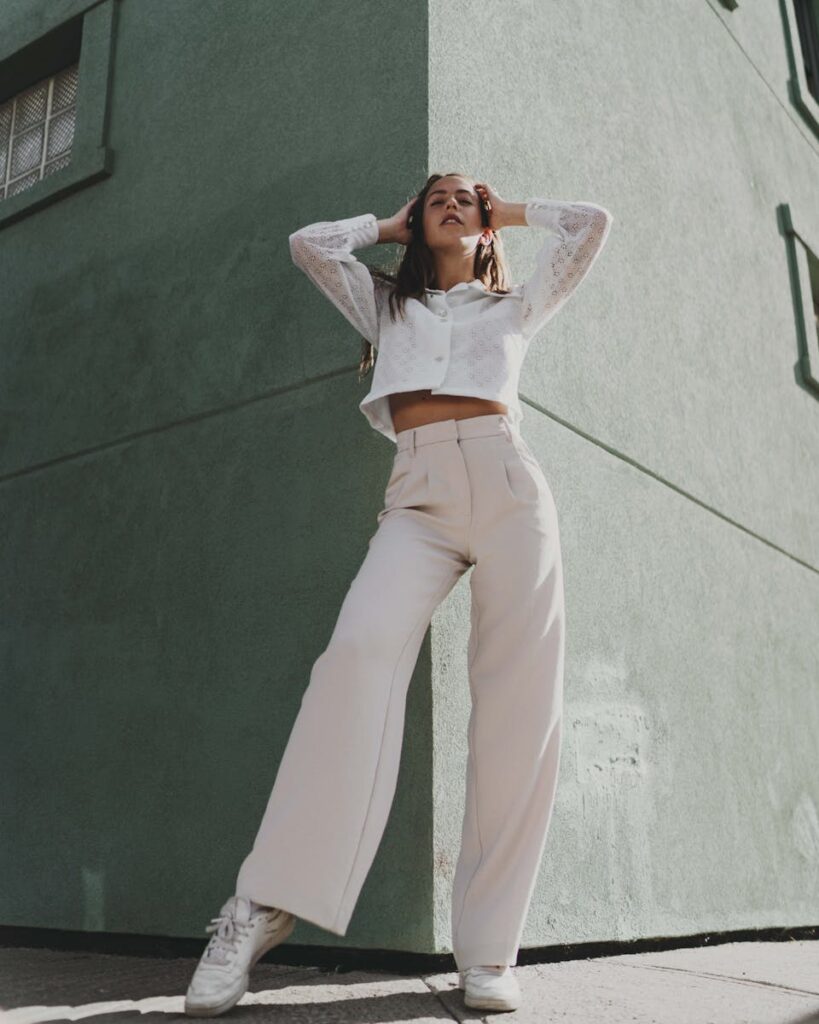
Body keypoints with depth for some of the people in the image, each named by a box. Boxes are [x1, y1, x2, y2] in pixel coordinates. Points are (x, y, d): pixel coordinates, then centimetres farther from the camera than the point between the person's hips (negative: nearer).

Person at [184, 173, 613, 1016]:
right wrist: (390, 225, 35)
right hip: (418, 496, 0)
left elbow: (592, 223, 26)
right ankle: (262, 908, -26)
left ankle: (487, 948, -10)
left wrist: (510, 211, 36)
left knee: (520, 698, -14)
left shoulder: (515, 305, 28)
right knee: (362, 646, -28)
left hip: (507, 482, 1)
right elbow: (310, 243, 26)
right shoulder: (387, 305, 31)